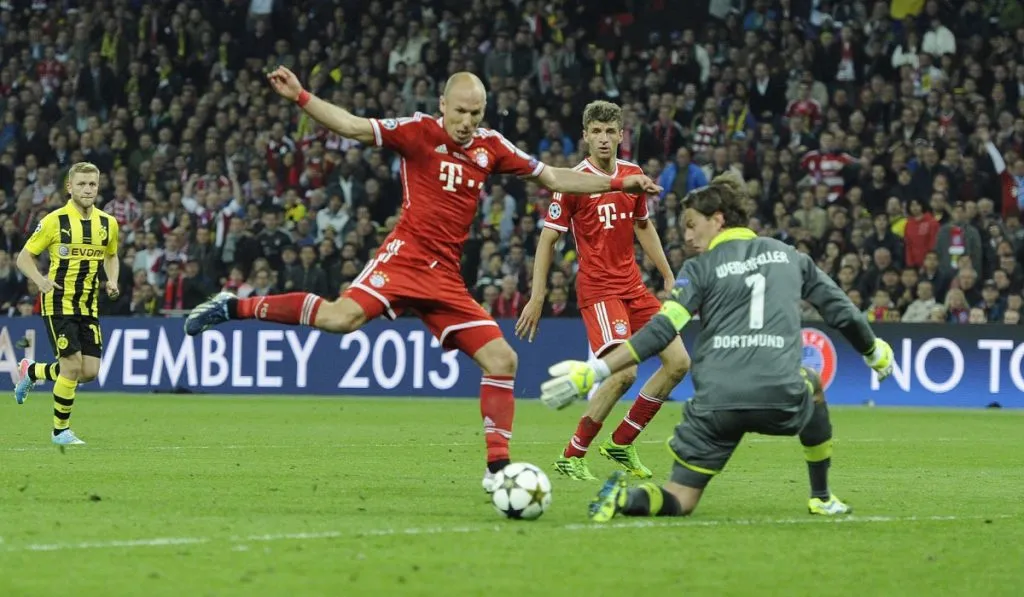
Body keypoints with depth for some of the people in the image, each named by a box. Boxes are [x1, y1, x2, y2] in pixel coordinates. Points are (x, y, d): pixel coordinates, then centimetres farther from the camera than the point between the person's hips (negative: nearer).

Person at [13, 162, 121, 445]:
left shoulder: (108, 223, 4)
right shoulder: (54, 221, -9)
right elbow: (24, 257, -3)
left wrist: (112, 281, 2)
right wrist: (40, 280, -22)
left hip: (89, 306, 5)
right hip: (59, 304, -5)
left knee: (90, 371, 1)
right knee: (72, 367, -12)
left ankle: (32, 371, 28)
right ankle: (61, 430, 6)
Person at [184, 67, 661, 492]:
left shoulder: (490, 147, 11)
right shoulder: (420, 132, -2)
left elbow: (553, 178, 19)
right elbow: (353, 127, -8)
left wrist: (618, 184, 14)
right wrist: (300, 98, -21)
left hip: (446, 277, 6)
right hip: (405, 256, -6)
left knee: (502, 359, -2)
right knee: (342, 317, -31)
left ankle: (497, 469, 4)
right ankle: (234, 307, -18)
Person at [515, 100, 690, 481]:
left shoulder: (633, 174, 7)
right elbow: (547, 240, -8)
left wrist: (668, 277, 19)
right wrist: (537, 298, -12)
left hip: (633, 286, 7)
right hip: (598, 288, -7)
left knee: (678, 362, 2)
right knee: (624, 372, -22)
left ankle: (620, 444, 14)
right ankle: (571, 457, -9)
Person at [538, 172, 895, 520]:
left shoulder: (701, 268, 7)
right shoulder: (789, 257, 17)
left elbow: (659, 333, -5)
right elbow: (842, 312, 23)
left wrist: (594, 371, -7)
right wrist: (874, 351, 42)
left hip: (717, 403, -2)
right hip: (781, 401, 2)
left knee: (678, 501, 10)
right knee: (811, 384, 39)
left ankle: (625, 498, -24)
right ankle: (822, 498, 35)